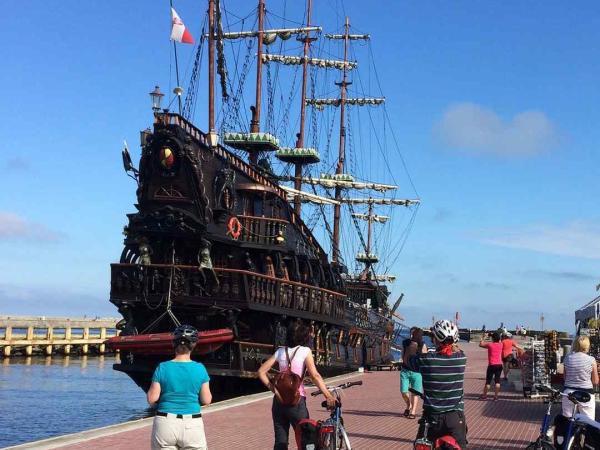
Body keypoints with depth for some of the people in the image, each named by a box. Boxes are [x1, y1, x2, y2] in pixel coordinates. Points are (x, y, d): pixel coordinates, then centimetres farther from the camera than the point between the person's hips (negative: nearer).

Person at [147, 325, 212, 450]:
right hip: (192, 426, 0)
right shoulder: (200, 368, -3)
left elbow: (152, 399, -3)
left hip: (165, 424, 1)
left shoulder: (163, 368, -3)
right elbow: (206, 400, 1)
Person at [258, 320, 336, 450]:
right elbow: (314, 376, -14)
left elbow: (261, 372, 6)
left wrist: (274, 390, 5)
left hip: (279, 400, 5)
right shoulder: (305, 351, -3)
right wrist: (328, 396, -16)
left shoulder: (280, 351, 9)